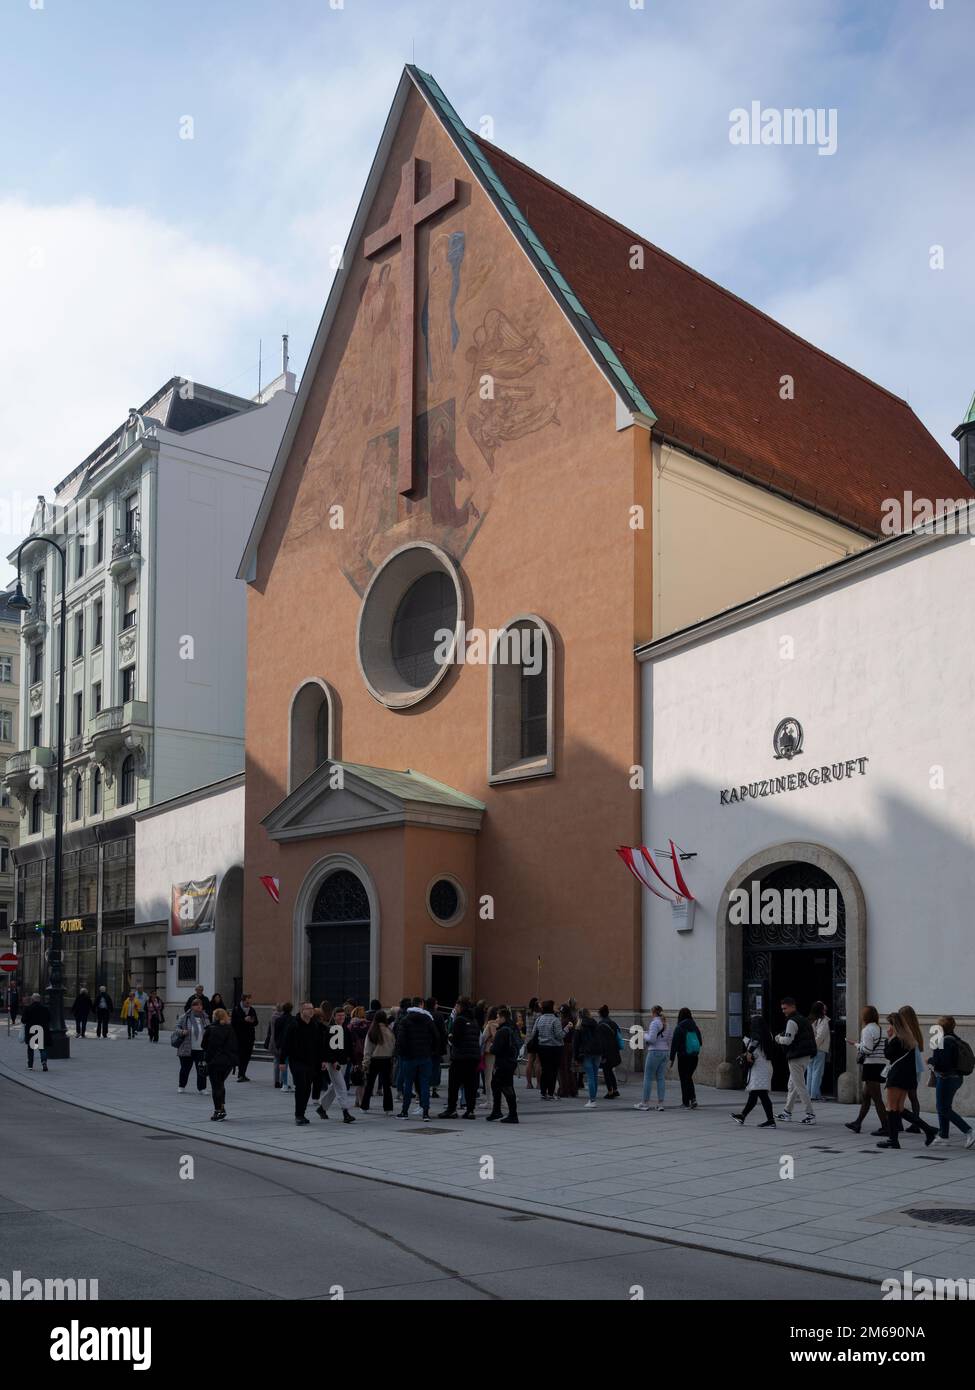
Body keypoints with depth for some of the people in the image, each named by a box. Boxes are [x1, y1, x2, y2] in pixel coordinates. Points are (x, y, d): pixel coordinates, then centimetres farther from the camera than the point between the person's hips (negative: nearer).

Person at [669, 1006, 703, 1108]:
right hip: (694, 1057, 5)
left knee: (684, 1079, 4)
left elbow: (674, 1044, -12)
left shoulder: (679, 1028, -11)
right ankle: (693, 1098, 4)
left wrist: (672, 1058, -9)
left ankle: (686, 1103, 4)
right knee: (689, 1078, 19)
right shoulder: (695, 1028, 4)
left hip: (683, 1057, -5)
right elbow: (700, 1043, 9)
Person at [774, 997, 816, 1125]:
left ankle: (810, 1114, -7)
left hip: (796, 1057, -10)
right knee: (792, 1085, 17)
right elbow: (813, 1036, 20)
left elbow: (788, 1040, -22)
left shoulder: (792, 1021, -15)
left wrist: (778, 1038, 0)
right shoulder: (804, 1020, 15)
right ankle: (787, 1112, 24)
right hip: (805, 1055, 10)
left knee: (800, 1086, -6)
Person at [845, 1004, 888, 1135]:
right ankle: (857, 1123, 25)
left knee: (877, 1098, -6)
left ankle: (885, 1127, -5)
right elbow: (875, 1048, 12)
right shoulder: (878, 1028, 15)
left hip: (871, 1065, -9)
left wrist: (855, 1044, -4)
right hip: (880, 1064, 9)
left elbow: (867, 1049, -18)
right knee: (865, 1096, 17)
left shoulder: (867, 1029, -11)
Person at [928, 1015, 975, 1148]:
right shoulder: (956, 1040, 9)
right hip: (957, 1077, 10)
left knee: (944, 1109, -2)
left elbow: (942, 1064, -26)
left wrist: (930, 1060, -9)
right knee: (943, 1107, 18)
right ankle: (943, 1137, 25)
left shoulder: (945, 1041, -21)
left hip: (946, 1078, -10)